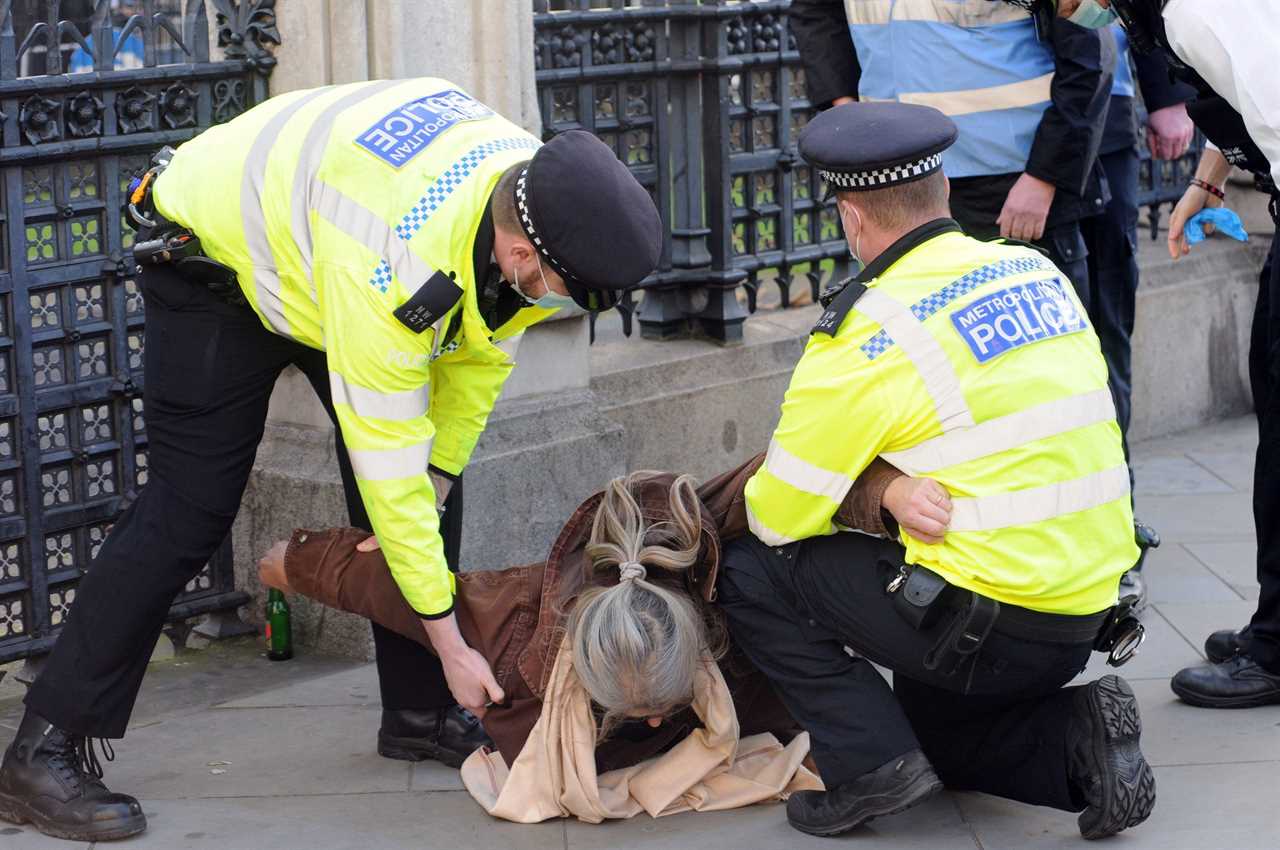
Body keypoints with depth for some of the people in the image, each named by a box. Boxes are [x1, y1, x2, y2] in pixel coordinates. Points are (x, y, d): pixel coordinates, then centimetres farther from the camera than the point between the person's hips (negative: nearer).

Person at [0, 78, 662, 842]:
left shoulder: (538, 188, -22)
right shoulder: (395, 264, -44)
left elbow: (481, 353, -4)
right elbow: (386, 460, -36)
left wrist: (435, 480, -7)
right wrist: (449, 640, -30)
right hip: (215, 255, -8)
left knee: (430, 481, 1)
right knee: (191, 510, -14)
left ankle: (420, 713, 13)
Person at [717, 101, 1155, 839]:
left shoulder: (867, 337, -14)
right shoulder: (1040, 275, 7)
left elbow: (777, 519, -8)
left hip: (987, 627, -8)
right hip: (1086, 623, 8)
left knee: (750, 574, 5)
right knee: (934, 727, 31)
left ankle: (874, 765, -3)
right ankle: (1076, 733, 5)